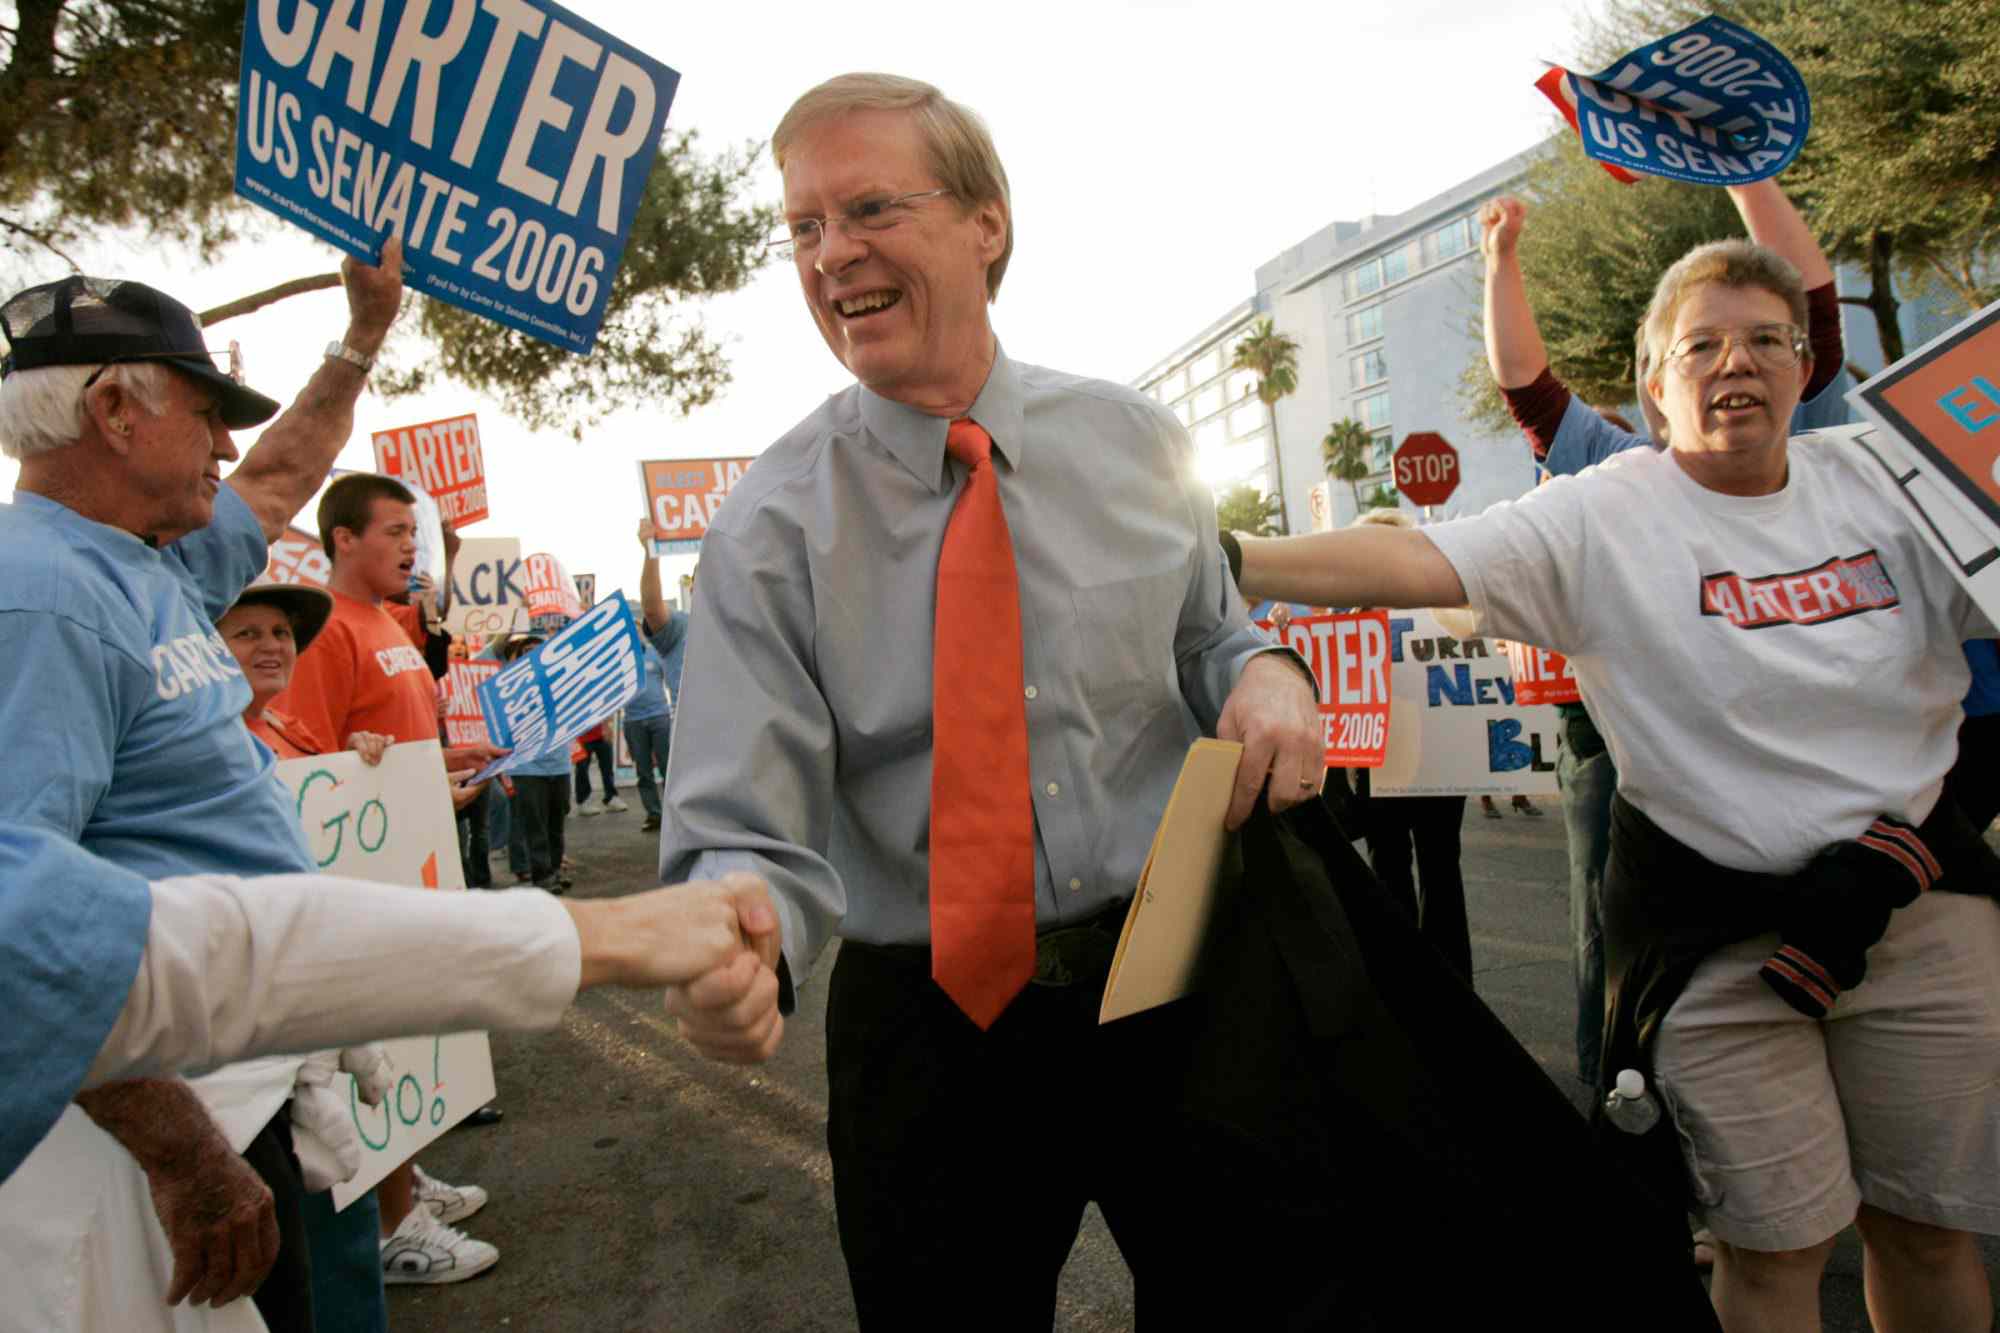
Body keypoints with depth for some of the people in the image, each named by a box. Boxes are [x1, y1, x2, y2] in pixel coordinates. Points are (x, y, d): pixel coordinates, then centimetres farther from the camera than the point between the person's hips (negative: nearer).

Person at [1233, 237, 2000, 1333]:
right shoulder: (1603, 518, -10)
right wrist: (1211, 559, -32)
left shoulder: (1874, 482, 4)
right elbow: (1408, 564, -22)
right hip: (1717, 924, -4)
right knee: (1776, 1241, 6)